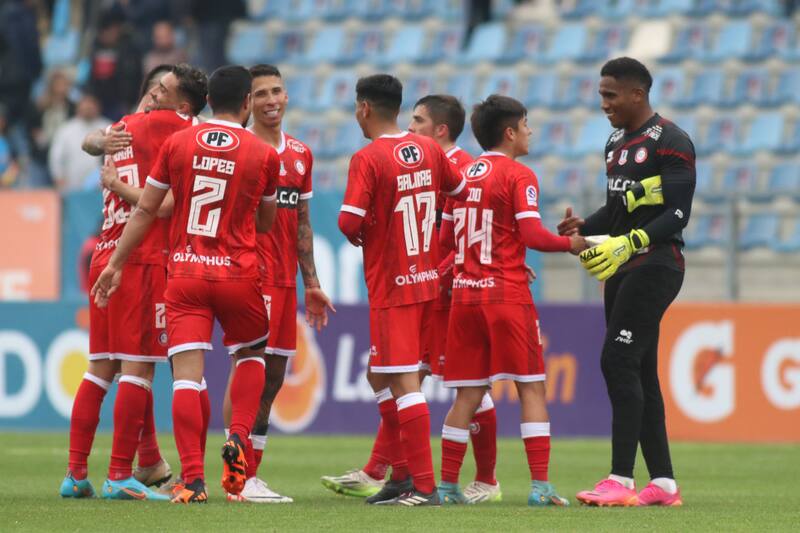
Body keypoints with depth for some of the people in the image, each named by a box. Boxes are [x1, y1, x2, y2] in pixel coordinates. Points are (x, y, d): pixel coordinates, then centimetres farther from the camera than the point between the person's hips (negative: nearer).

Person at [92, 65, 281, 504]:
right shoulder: (265, 155, -1)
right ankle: (238, 439, 3)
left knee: (186, 376, -4)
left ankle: (192, 479, -12)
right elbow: (265, 222, 11)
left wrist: (116, 263, 12)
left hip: (184, 273, 0)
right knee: (251, 354, 24)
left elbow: (145, 210, 4)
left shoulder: (176, 143, 1)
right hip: (238, 274, 0)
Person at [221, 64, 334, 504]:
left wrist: (311, 282, 18)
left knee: (273, 377, 8)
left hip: (285, 281, 7)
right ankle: (240, 479, -9)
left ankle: (251, 474, 13)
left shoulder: (300, 154, 15)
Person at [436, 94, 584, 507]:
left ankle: (447, 484, 7)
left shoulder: (463, 175, 13)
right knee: (531, 387, -1)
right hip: (507, 295, -6)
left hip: (465, 293, 6)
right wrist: (571, 244, 0)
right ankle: (540, 485, -8)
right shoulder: (519, 176, -7)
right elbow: (532, 234, -17)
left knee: (468, 394, 9)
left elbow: (446, 238, 17)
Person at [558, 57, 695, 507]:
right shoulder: (617, 143, 17)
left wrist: (629, 243, -28)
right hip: (623, 268, 9)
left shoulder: (670, 142, -12)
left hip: (655, 264, -9)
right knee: (639, 373, 8)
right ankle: (663, 483, 12)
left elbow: (678, 214, -17)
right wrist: (584, 228, 6)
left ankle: (622, 481, -16)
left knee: (619, 361, -15)